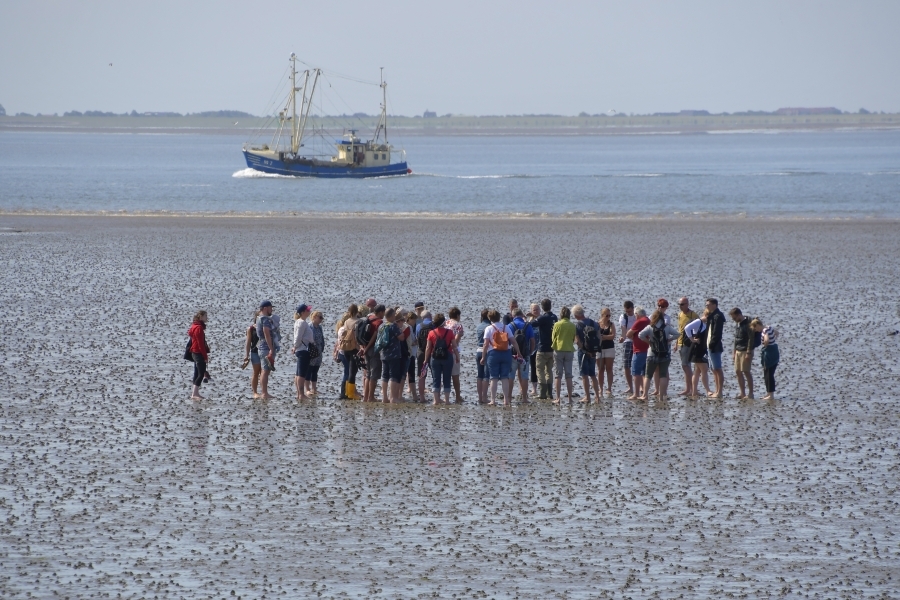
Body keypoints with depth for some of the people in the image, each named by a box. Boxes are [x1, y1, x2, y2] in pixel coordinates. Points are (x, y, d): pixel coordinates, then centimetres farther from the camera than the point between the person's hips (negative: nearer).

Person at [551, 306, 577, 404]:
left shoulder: (557, 324, -6)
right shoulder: (573, 326, -1)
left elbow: (553, 337, 3)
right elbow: (574, 339, 8)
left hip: (558, 350, -2)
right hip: (569, 351, 2)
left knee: (558, 375, 1)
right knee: (569, 375, 6)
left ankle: (558, 398, -3)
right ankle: (570, 398, 5)